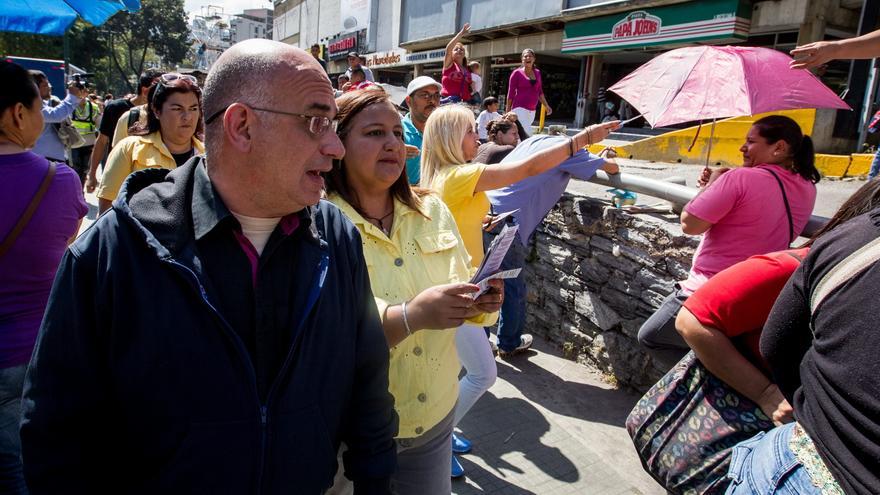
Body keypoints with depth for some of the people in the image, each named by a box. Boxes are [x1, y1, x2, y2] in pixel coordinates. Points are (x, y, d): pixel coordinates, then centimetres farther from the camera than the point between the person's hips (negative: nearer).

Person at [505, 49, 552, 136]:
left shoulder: (537, 73, 13)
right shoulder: (517, 73, -1)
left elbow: (539, 92, 19)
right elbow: (510, 93, 0)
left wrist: (546, 106, 9)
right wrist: (508, 112, -1)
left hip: (532, 110, 6)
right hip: (519, 109, -6)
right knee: (527, 134, -18)